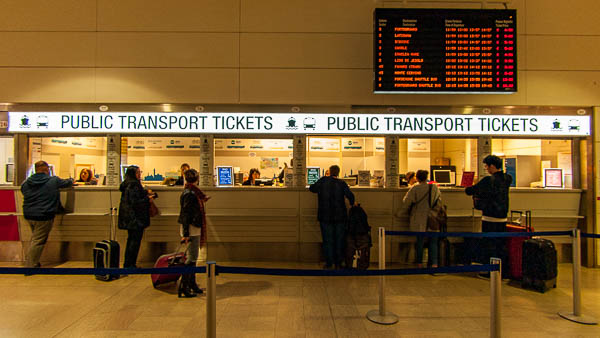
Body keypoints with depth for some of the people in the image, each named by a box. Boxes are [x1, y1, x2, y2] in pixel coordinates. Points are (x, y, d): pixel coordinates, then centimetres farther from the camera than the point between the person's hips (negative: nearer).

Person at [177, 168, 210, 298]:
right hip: (191, 229, -10)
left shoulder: (192, 192, 12)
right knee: (191, 258, -4)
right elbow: (185, 214, -21)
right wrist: (185, 234, -24)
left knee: (192, 257, 16)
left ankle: (192, 285, 26)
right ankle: (183, 288, 3)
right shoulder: (190, 193, -17)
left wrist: (201, 200, 36)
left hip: (194, 229, 10)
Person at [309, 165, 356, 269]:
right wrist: (352, 203, 8)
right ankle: (338, 263, 17)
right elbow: (350, 195, -11)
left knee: (327, 240, 8)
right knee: (339, 240, 11)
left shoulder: (323, 180, -4)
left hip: (325, 217, 0)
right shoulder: (342, 183, -4)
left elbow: (312, 188, 3)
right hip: (340, 217, 1)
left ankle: (329, 263, 13)